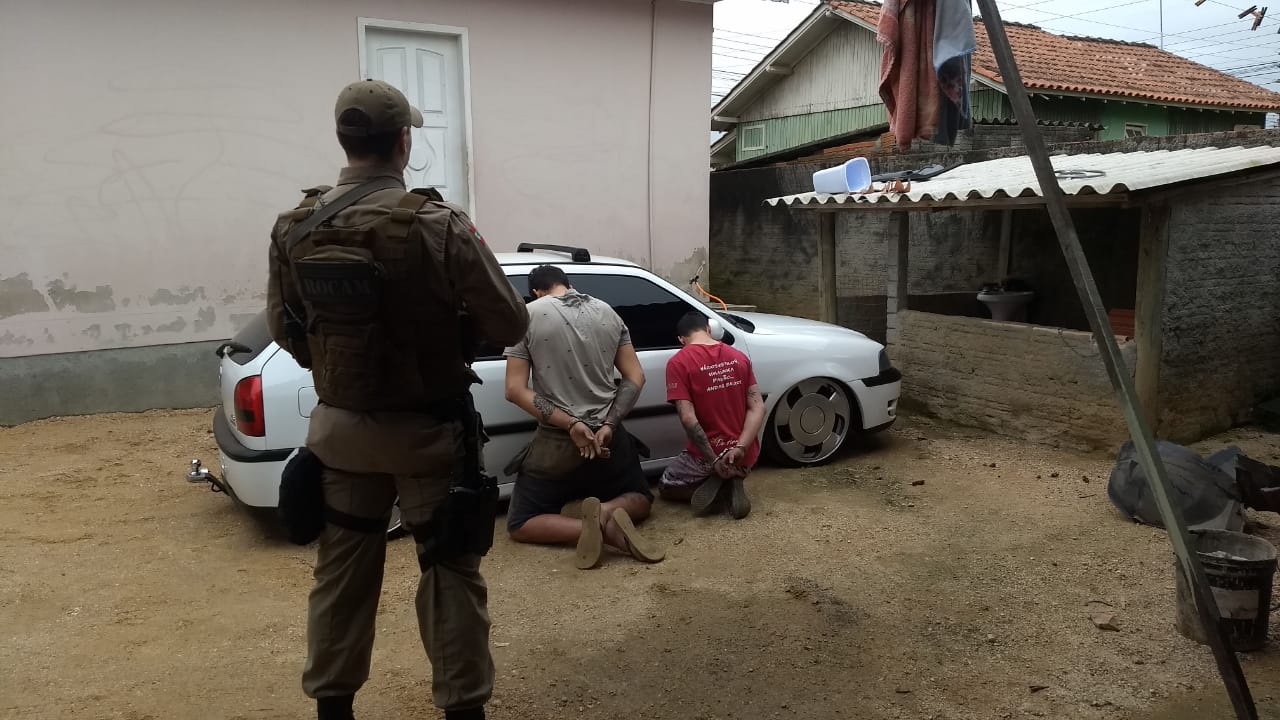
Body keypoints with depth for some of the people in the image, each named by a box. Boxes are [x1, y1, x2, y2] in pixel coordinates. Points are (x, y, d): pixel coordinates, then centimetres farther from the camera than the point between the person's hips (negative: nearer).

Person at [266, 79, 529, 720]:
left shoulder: (294, 229, -3)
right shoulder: (438, 227, -20)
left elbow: (284, 328, 8)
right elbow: (509, 324, -13)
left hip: (340, 427, 5)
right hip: (427, 429, -4)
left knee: (342, 570, 17)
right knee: (449, 572, 9)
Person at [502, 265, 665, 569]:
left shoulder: (528, 315, -5)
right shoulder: (608, 312, 6)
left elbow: (515, 390, -11)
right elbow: (636, 378, 0)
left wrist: (569, 424, -14)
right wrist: (608, 425, -7)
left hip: (556, 441, -3)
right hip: (609, 435, 3)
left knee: (521, 524, 11)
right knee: (640, 499, 27)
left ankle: (589, 525, -19)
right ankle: (607, 513, -10)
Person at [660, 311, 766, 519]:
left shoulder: (678, 363, -12)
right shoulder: (740, 357, 3)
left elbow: (688, 418, -21)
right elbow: (757, 408, -5)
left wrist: (714, 460, -16)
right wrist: (740, 448, -14)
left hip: (707, 455, -4)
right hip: (748, 455, 4)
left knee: (666, 486, 25)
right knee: (732, 473, 40)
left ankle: (715, 482, -5)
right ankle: (734, 482, 1)